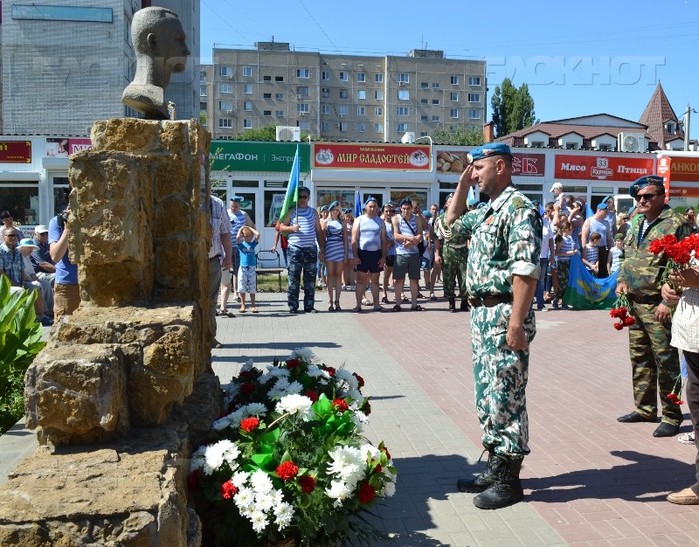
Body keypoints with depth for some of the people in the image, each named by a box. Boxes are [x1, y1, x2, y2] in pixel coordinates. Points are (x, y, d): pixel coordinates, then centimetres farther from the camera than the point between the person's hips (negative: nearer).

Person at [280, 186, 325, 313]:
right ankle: (293, 307, 4)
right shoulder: (291, 212, 6)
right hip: (294, 249, -2)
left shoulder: (313, 212, 13)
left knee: (310, 280, 3)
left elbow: (319, 231, 14)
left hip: (311, 249, 2)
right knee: (293, 280, -1)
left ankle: (309, 307, 9)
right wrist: (291, 228, -15)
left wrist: (322, 249, 9)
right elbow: (281, 227, 6)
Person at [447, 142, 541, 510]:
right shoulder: (487, 211, 16)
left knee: (506, 399, -1)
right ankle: (495, 467, 27)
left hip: (504, 314, -10)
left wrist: (517, 323, -26)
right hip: (481, 314, 10)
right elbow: (453, 221, 33)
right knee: (486, 397, 15)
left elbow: (526, 270, -22)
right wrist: (463, 181, 21)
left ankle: (510, 479, 10)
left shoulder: (519, 208, -14)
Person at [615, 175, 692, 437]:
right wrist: (621, 281, 7)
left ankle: (672, 417, 9)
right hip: (634, 304, 8)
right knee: (640, 359, 14)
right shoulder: (636, 226, 15)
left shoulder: (675, 224, -10)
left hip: (658, 307, -8)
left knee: (665, 361, -2)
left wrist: (668, 302, -18)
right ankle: (644, 408, 26)